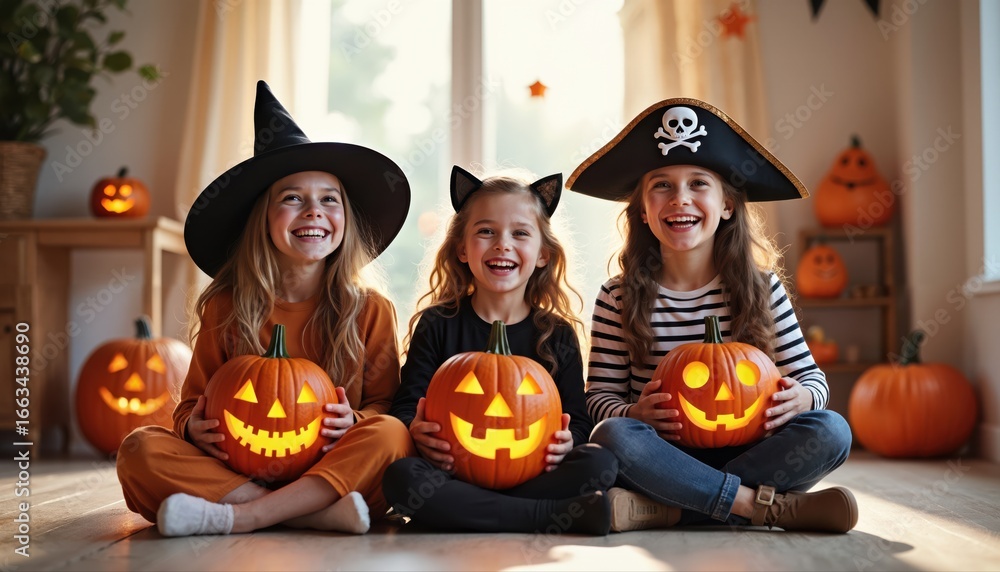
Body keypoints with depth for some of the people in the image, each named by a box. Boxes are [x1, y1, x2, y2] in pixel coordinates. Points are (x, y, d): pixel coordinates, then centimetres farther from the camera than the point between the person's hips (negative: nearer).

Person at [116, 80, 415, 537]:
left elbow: (387, 405, 4)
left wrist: (353, 422, -19)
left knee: (389, 434, -30)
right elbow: (194, 402, 11)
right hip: (236, 472, 2)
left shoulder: (370, 311, 2)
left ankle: (234, 518, -31)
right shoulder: (225, 309, 5)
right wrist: (194, 426, -13)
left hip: (333, 471, -1)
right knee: (140, 449, -23)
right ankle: (327, 513, -32)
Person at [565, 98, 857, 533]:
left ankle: (662, 510, -27)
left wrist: (801, 397, -18)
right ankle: (776, 507, -26)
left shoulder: (761, 288, 3)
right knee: (613, 435, -33)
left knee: (831, 431, -24)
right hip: (664, 457, -1)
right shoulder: (619, 299, 0)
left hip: (744, 453, 2)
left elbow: (810, 375, 6)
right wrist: (634, 413, -23)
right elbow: (600, 394, 0)